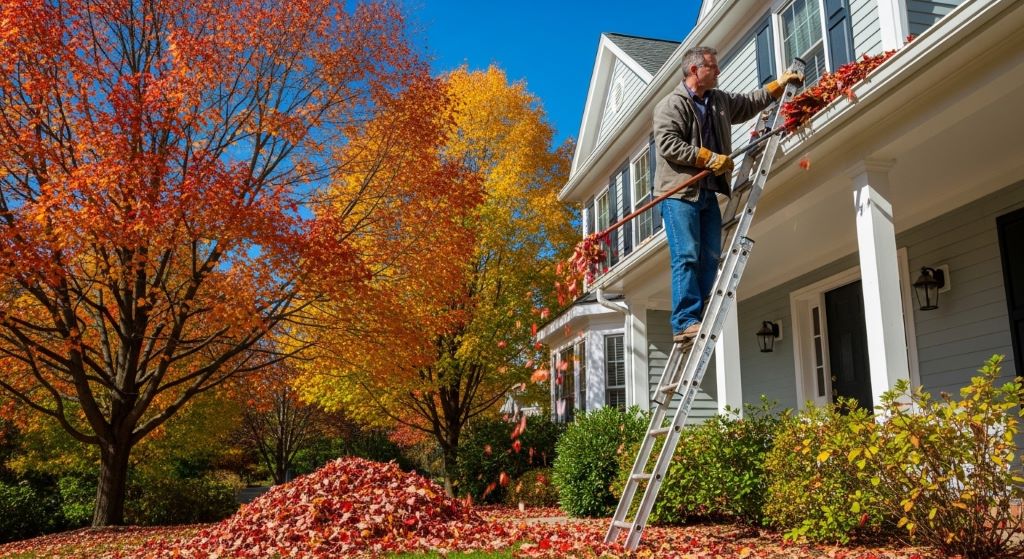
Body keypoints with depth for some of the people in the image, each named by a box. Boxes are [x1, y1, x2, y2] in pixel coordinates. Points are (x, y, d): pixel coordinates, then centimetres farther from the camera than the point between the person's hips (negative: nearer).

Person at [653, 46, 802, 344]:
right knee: (687, 257, -14)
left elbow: (749, 103, 35)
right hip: (679, 192, -8)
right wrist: (709, 158, -16)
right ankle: (685, 323, -15)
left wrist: (780, 83, 30)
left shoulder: (719, 100, 20)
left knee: (710, 259, 2)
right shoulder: (670, 105, -4)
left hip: (708, 193, 8)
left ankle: (699, 321, 5)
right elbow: (668, 144, -16)